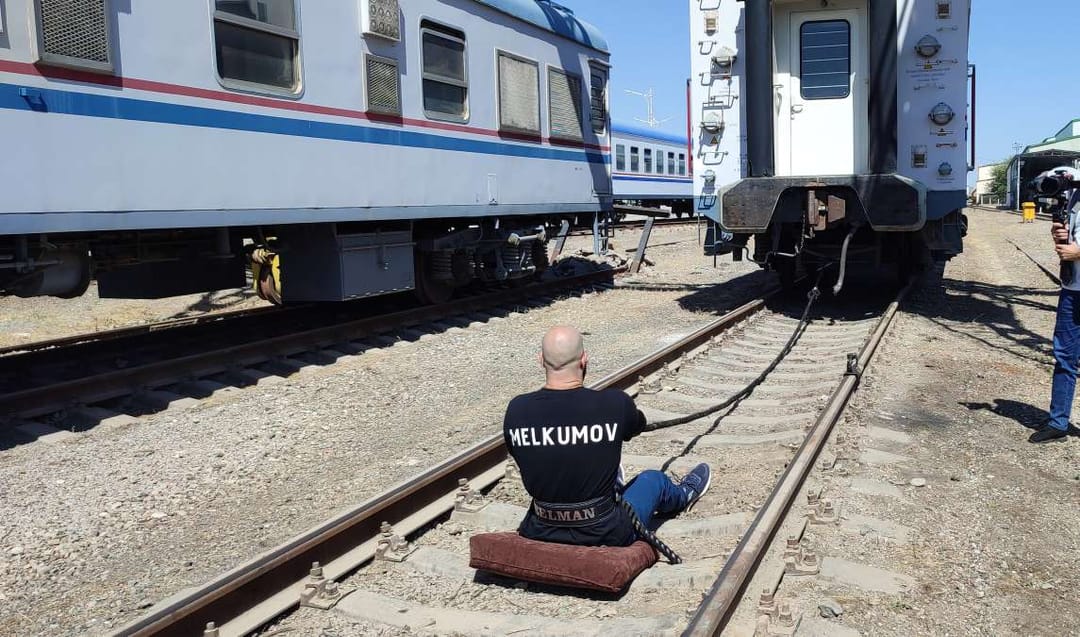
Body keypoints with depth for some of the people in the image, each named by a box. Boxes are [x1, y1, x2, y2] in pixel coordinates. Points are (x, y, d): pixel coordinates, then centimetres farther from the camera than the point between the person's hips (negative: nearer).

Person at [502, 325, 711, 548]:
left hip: (538, 533, 3)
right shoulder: (614, 404, -20)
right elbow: (638, 426, 5)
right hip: (602, 535, -2)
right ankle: (682, 496, 63)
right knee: (653, 479, 27)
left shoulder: (517, 410, -14)